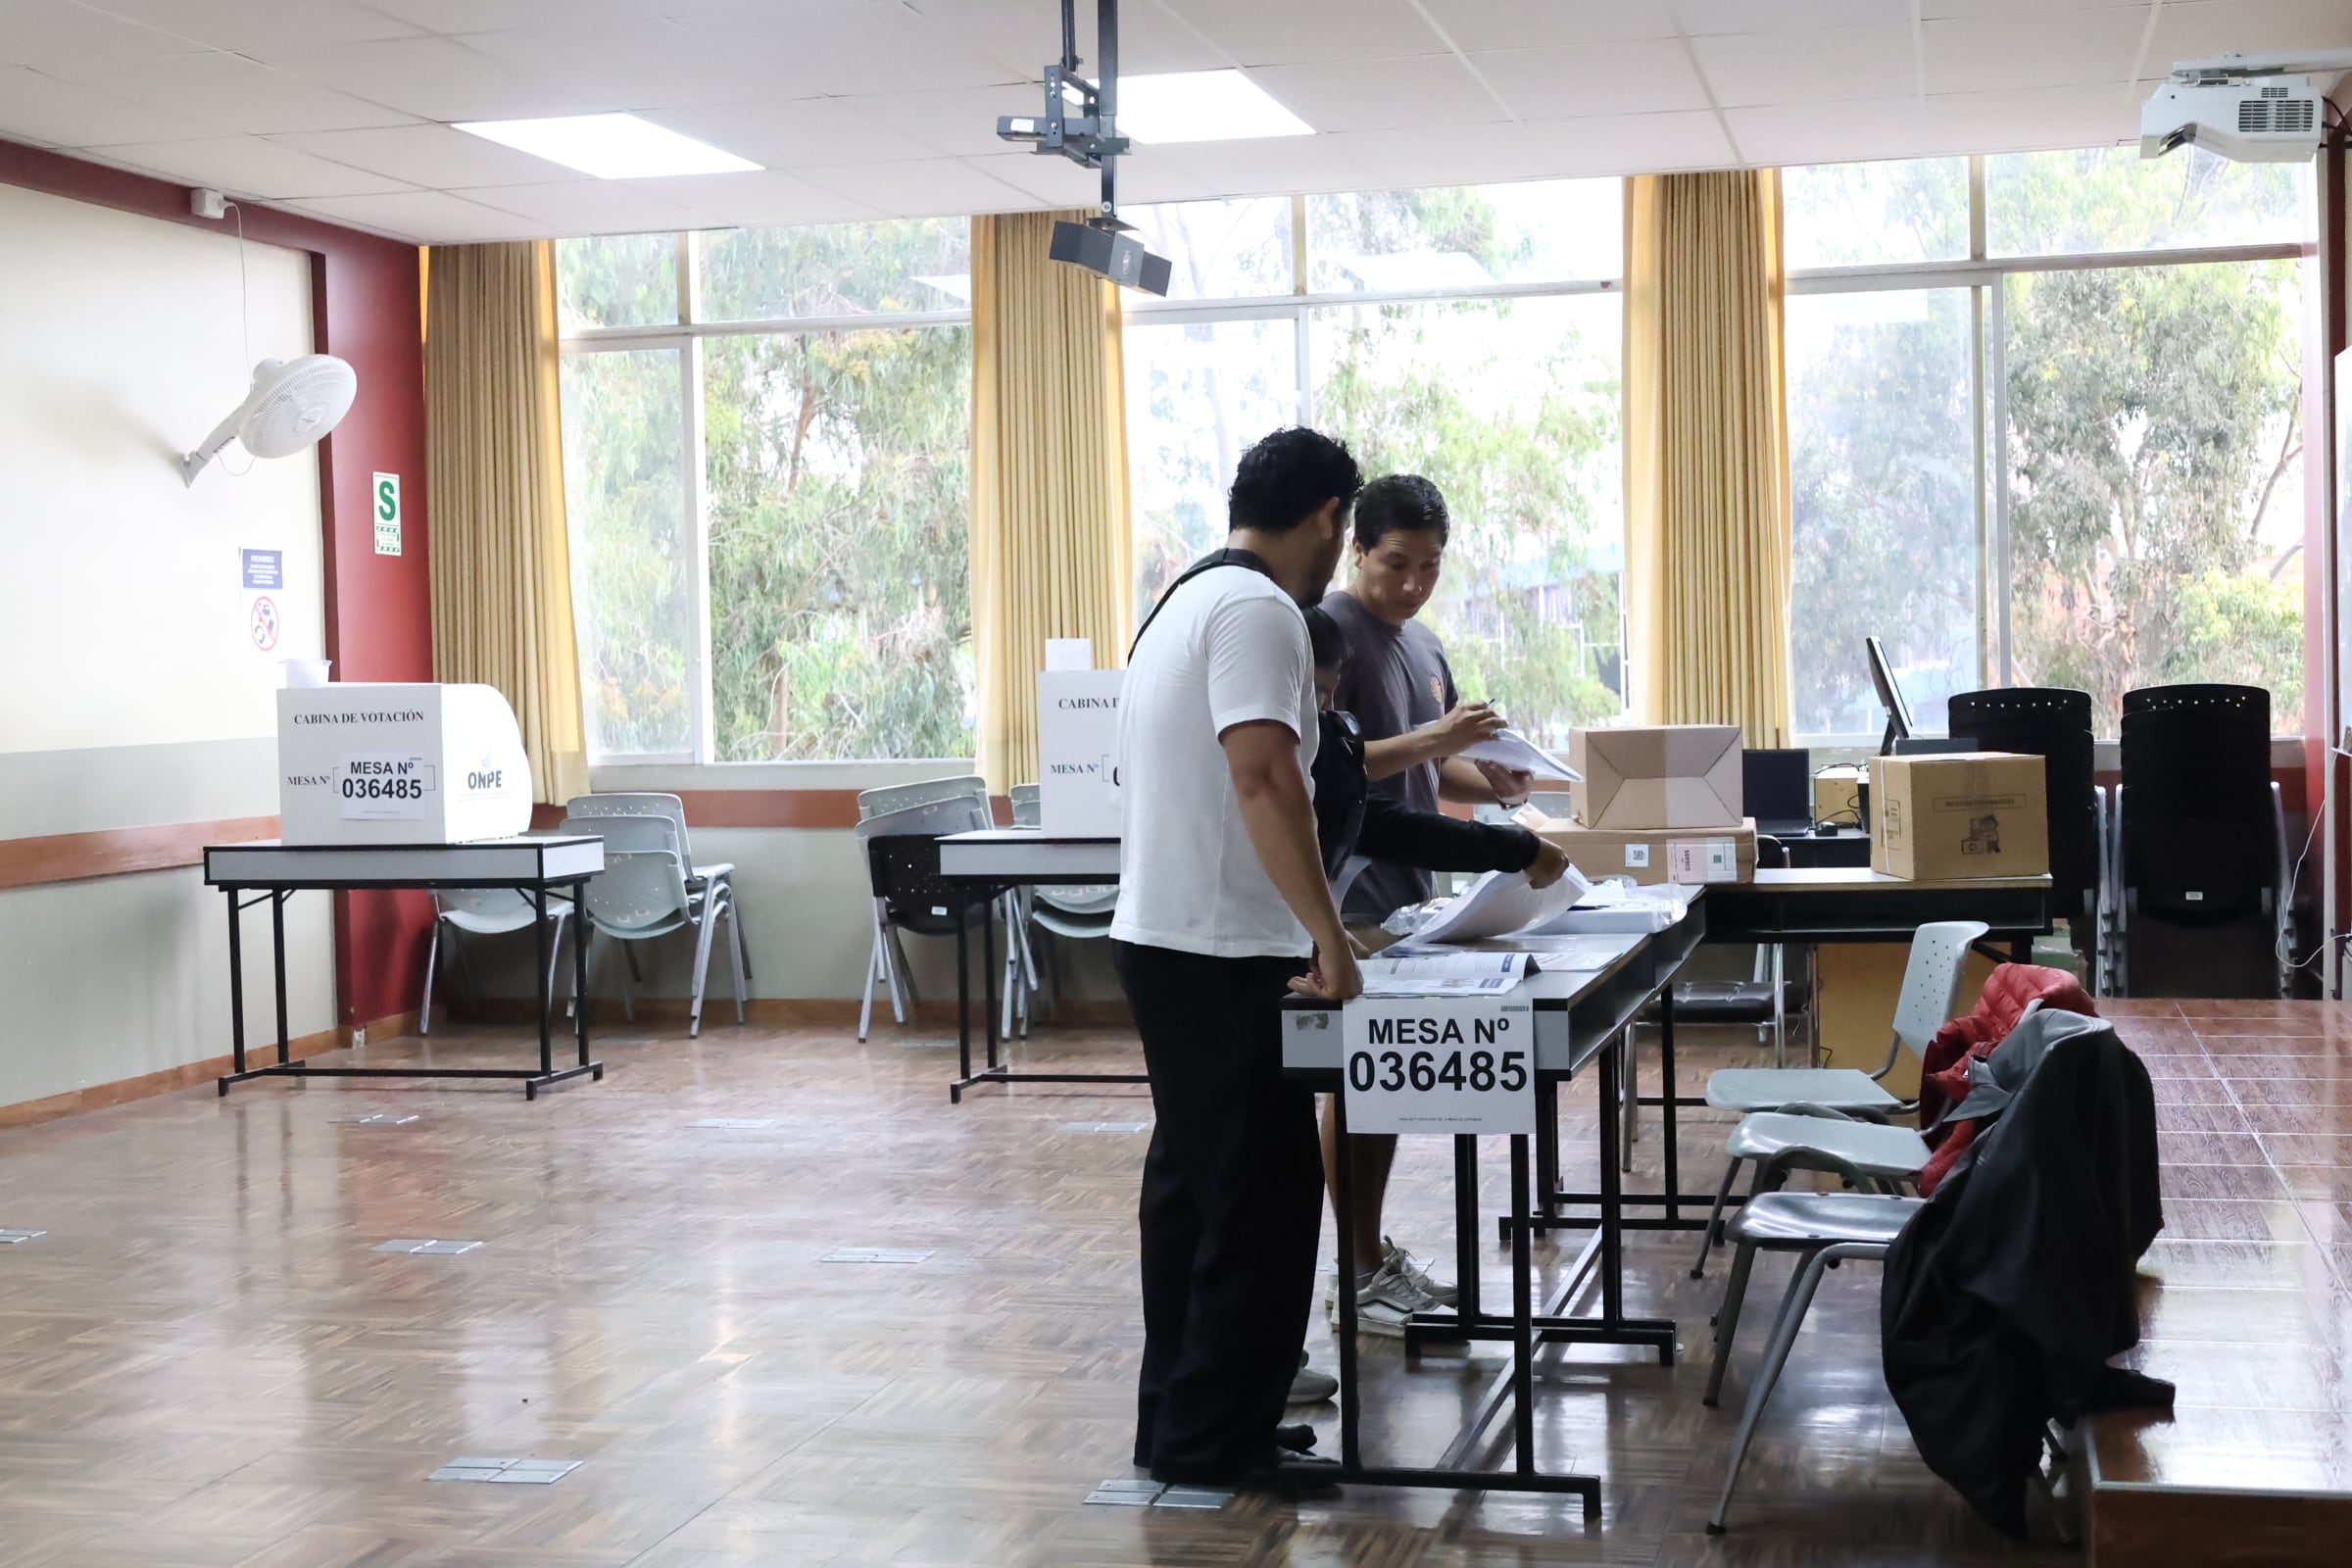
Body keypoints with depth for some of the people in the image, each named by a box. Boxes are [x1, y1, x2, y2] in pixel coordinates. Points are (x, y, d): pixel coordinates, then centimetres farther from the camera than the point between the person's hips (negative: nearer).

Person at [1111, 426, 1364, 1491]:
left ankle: (1179, 1419, 24)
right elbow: (1263, 776, -28)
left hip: (1163, 939, 10)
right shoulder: (1258, 611, -16)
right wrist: (1327, 935, -27)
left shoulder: (1188, 600, 16)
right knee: (1263, 1200, -2)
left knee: (1195, 1186, 16)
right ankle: (1212, 1440, 5)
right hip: (1222, 958, -10)